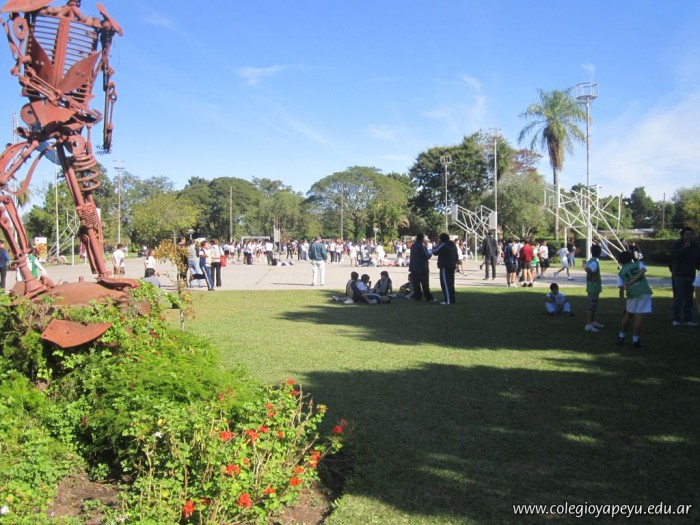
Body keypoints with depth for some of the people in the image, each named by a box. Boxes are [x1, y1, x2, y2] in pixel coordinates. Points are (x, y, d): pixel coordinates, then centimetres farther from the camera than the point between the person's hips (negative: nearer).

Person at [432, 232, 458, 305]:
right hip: (452, 267, 9)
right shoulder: (453, 245, 14)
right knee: (451, 283, 15)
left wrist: (438, 244, -1)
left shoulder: (443, 245, -15)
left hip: (445, 267, -9)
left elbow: (434, 251, -13)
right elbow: (457, 256, 21)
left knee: (445, 283, -7)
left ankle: (448, 300, -10)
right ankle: (452, 299, 18)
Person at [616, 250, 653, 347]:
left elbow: (621, 291, 17)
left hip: (632, 293, 1)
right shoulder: (638, 264, 20)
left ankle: (621, 337, 23)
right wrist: (632, 282, -9)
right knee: (638, 316, 0)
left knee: (628, 314, 20)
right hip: (644, 291, -1)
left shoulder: (621, 273, 20)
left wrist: (623, 307, 21)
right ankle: (635, 341, 2)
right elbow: (643, 271, -6)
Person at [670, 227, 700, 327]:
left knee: (689, 298, 7)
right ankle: (676, 319, 1)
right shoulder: (677, 244, -6)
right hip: (679, 275, -5)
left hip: (690, 275, 5)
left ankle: (687, 319, 13)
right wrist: (684, 248, -27)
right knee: (678, 298, -6)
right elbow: (674, 256, -20)